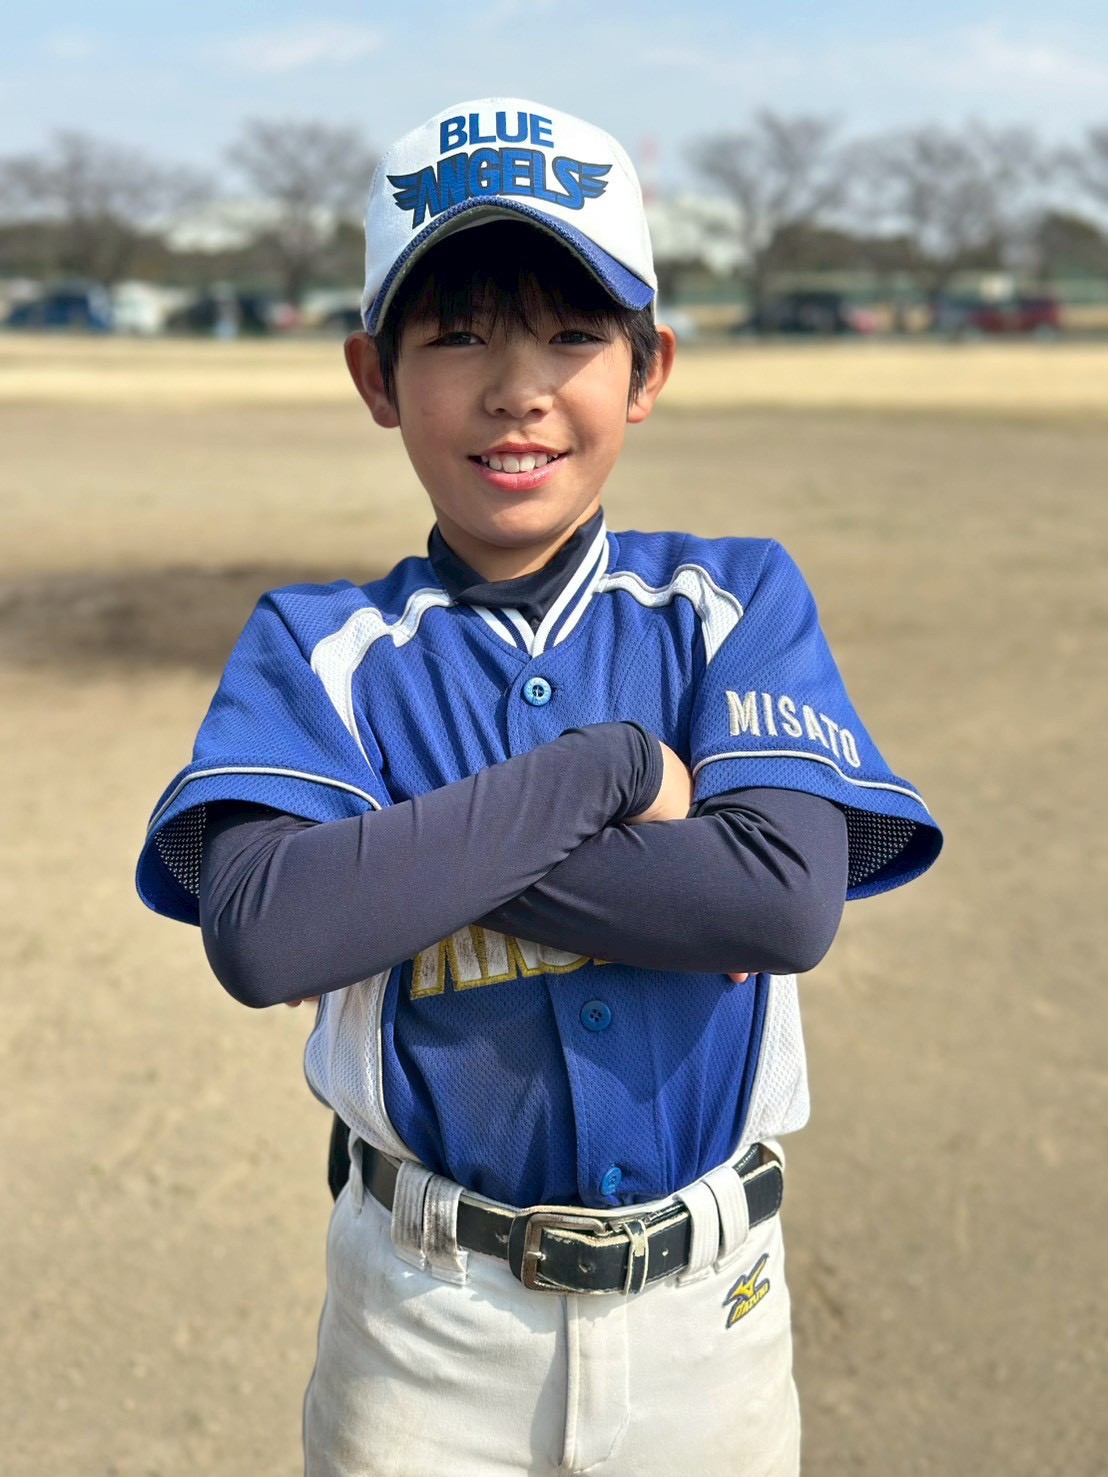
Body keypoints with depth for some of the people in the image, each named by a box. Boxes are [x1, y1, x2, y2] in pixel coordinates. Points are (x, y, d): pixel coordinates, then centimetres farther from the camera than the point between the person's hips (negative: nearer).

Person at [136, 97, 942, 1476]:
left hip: (709, 1307, 1)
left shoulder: (738, 602, -4)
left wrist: (409, 849, -20)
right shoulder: (320, 646, -6)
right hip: (429, 1320, 0)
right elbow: (263, 934, -24)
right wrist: (607, 767, -21)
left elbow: (789, 898, -20)